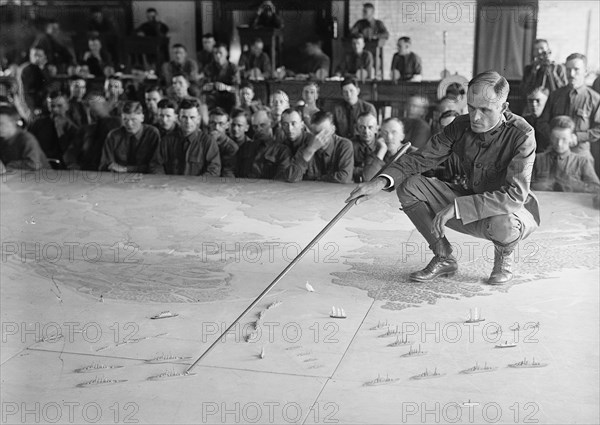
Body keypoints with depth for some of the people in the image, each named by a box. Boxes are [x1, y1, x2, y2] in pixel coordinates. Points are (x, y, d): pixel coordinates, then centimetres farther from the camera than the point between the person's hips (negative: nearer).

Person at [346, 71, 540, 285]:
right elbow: (420, 158, -8)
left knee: (502, 223, -43)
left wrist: (456, 207, -40)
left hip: (515, 212, -5)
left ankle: (504, 255, -3)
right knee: (409, 186, -11)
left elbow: (515, 195, -35)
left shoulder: (522, 135, -26)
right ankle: (444, 258, 0)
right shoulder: (462, 126, -9)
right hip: (471, 205, 5)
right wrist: (382, 181, -27)